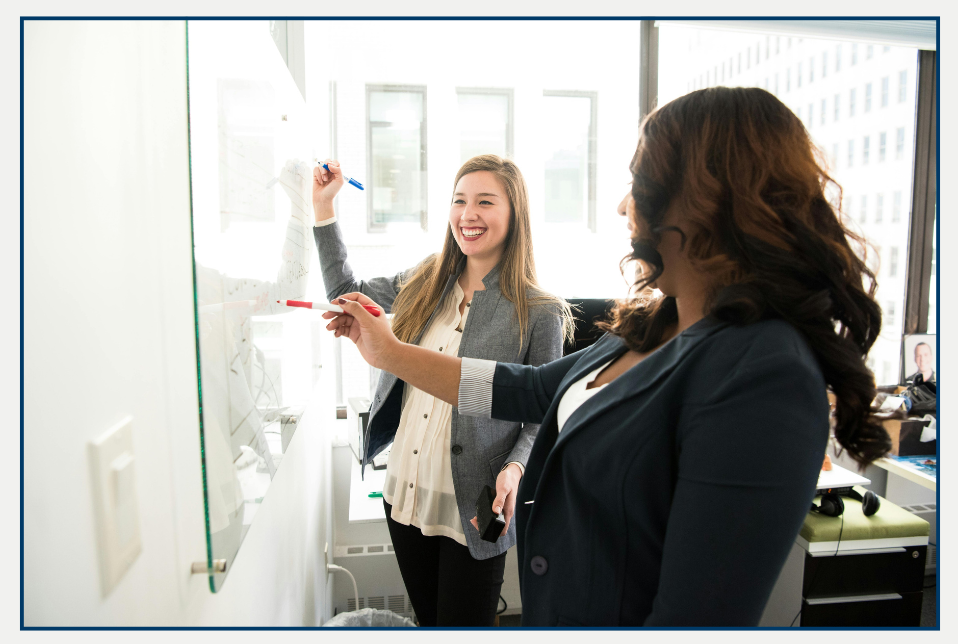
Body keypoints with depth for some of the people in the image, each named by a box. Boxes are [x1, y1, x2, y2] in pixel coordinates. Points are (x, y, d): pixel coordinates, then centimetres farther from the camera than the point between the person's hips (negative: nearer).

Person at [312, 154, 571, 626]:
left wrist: (515, 468, -24)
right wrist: (323, 206, 11)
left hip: (473, 512, -5)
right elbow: (346, 293, 15)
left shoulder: (539, 313, -12)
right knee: (426, 619, 23)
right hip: (404, 496, 5)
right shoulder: (423, 284, 2)